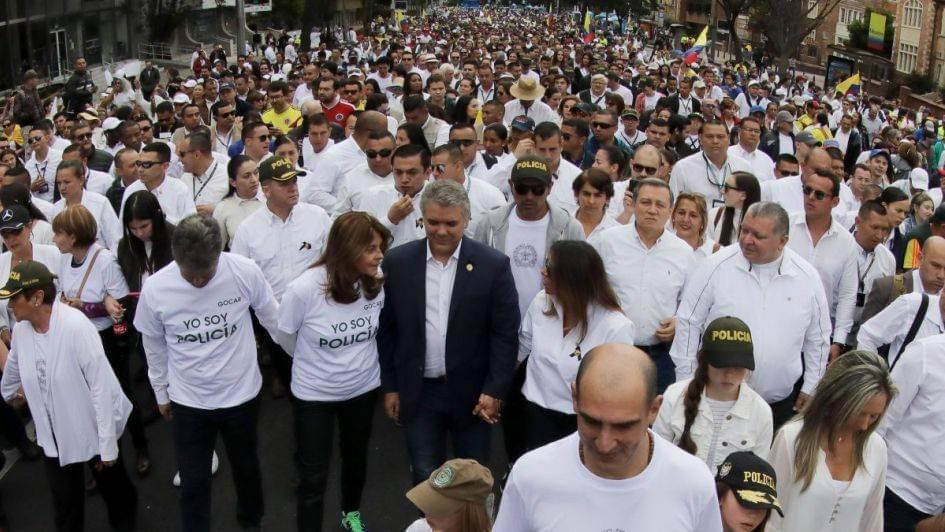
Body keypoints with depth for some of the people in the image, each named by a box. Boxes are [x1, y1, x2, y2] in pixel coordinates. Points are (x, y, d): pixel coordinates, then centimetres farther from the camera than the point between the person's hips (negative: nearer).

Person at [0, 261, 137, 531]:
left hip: (92, 433, -4)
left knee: (114, 491, 19)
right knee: (65, 508, 15)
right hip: (53, 436, 5)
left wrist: (108, 445, -21)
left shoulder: (75, 326, -27)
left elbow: (101, 387, -24)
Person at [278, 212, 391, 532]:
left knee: (356, 456, 27)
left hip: (363, 388, 4)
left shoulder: (377, 284, -17)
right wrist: (313, 363, 6)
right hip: (314, 394, -4)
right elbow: (283, 335, -7)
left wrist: (359, 359, 9)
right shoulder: (304, 288, -27)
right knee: (313, 476, 5)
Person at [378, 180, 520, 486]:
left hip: (472, 392, -1)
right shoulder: (398, 262, -3)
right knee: (425, 478, 10)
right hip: (418, 393, 1)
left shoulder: (493, 265, -9)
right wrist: (390, 387, 4)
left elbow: (506, 333, -6)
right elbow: (387, 329, 4)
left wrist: (494, 391, -10)